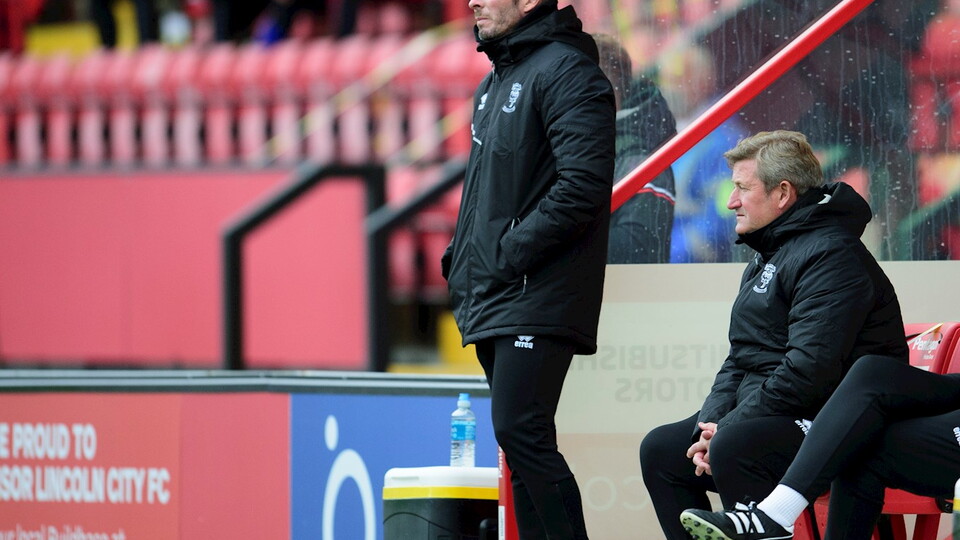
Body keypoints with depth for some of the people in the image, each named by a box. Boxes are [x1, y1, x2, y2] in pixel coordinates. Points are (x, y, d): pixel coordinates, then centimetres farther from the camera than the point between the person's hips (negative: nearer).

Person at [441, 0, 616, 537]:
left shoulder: (566, 71, -10)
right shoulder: (495, 82, 20)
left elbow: (582, 186, -20)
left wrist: (508, 254, -18)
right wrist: (463, 261, 13)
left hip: (537, 297, -9)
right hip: (491, 301, 9)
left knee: (521, 432, -16)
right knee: (523, 446, 9)